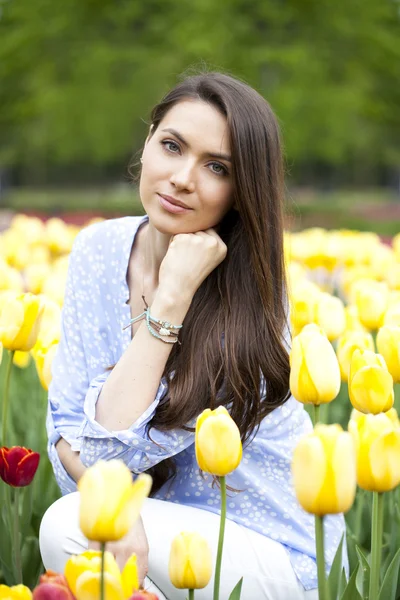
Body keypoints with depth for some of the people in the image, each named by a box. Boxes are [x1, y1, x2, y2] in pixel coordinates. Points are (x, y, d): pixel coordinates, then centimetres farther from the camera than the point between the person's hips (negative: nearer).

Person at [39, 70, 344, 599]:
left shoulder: (245, 305, -22)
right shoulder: (99, 250, -5)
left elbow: (113, 450, -25)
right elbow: (67, 422, -6)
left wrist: (172, 297, -29)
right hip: (163, 515, 5)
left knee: (69, 528, -25)